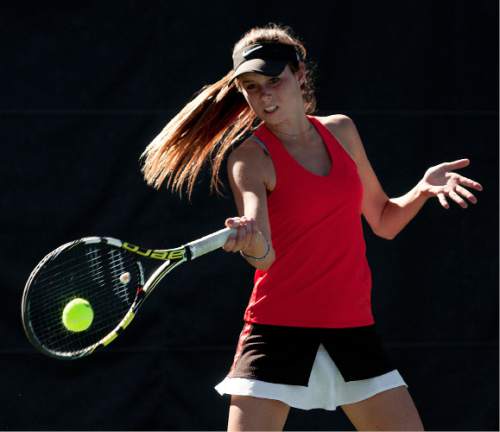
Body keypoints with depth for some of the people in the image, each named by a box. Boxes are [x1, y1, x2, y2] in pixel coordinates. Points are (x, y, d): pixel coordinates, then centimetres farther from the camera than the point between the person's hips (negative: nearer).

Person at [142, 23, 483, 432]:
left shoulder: (341, 131, 7)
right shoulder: (251, 156, -9)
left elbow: (384, 221, 19)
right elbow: (264, 256, -25)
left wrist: (423, 189, 0)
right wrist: (252, 242, -48)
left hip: (354, 327, 5)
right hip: (279, 331, -5)